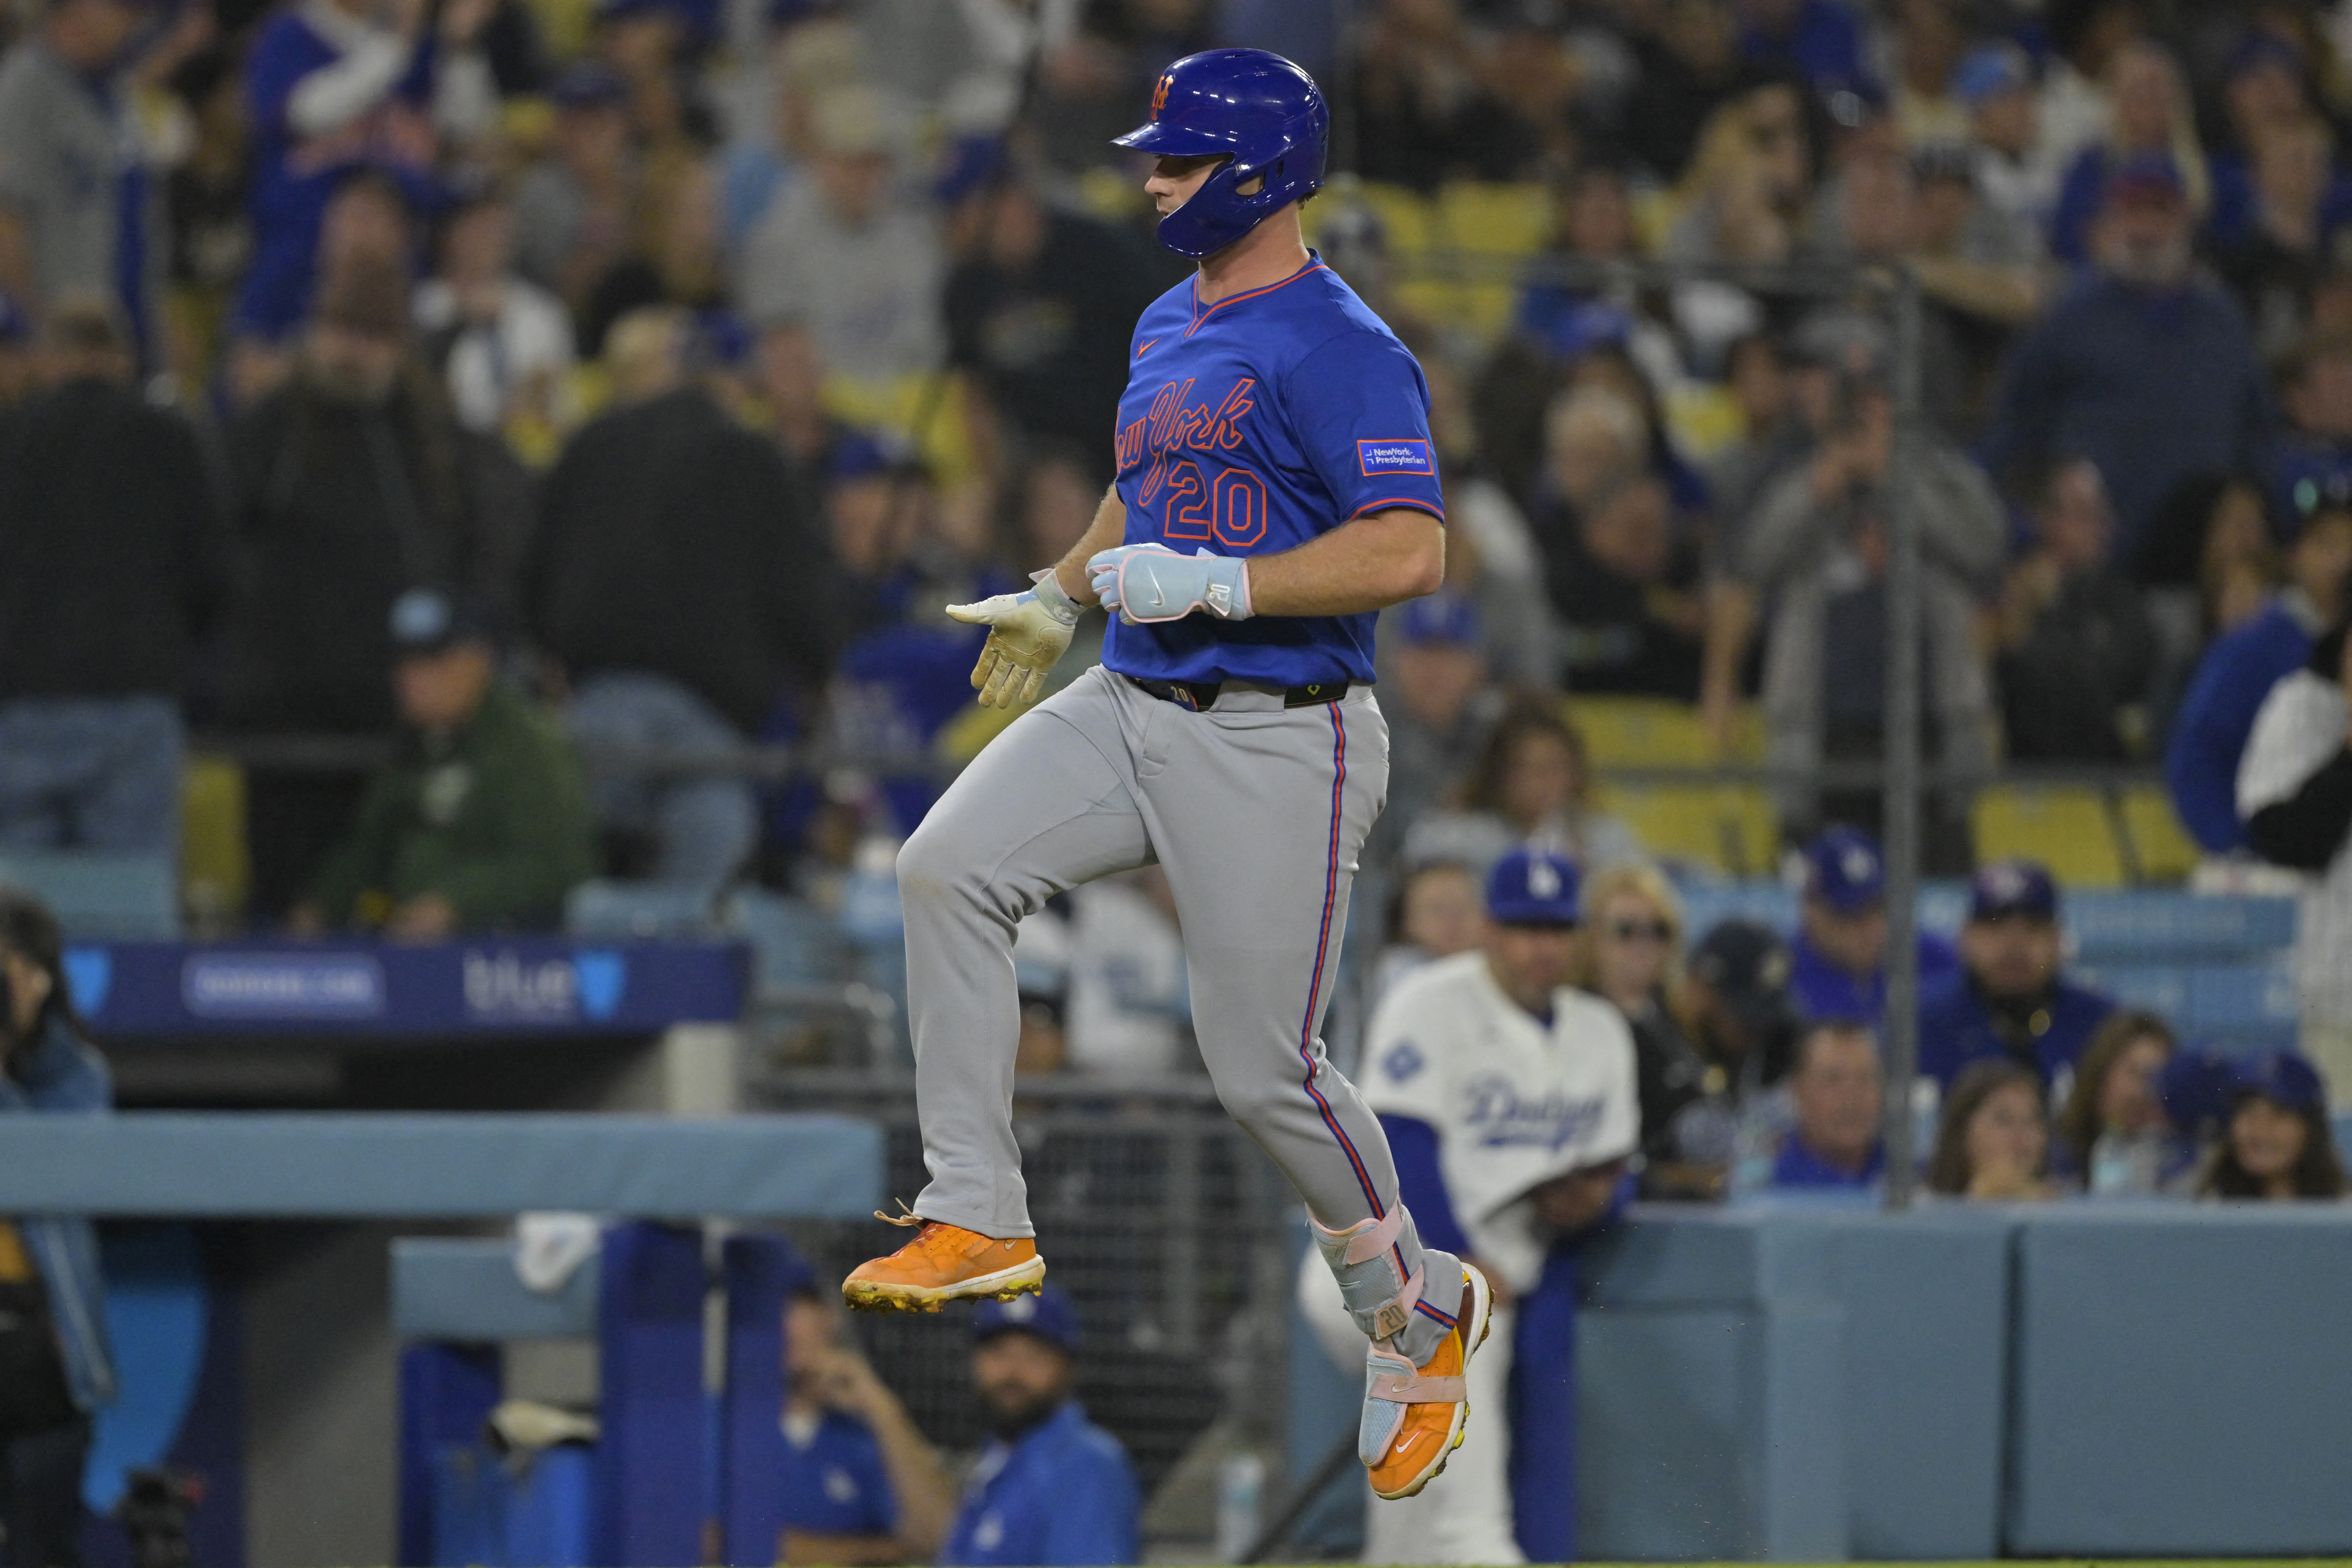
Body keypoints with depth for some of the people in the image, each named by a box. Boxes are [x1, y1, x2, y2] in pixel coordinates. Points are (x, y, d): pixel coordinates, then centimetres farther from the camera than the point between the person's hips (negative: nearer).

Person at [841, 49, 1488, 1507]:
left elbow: (1410, 552, -23)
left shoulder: (1339, 348, -14)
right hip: (1131, 708, 8)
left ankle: (1417, 1307, 19)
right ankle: (980, 1220, -10)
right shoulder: (1168, 330, 15)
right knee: (949, 868, -14)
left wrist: (1211, 583, -25)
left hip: (1279, 740, -8)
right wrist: (1061, 595, 22)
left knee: (1266, 1068, -6)